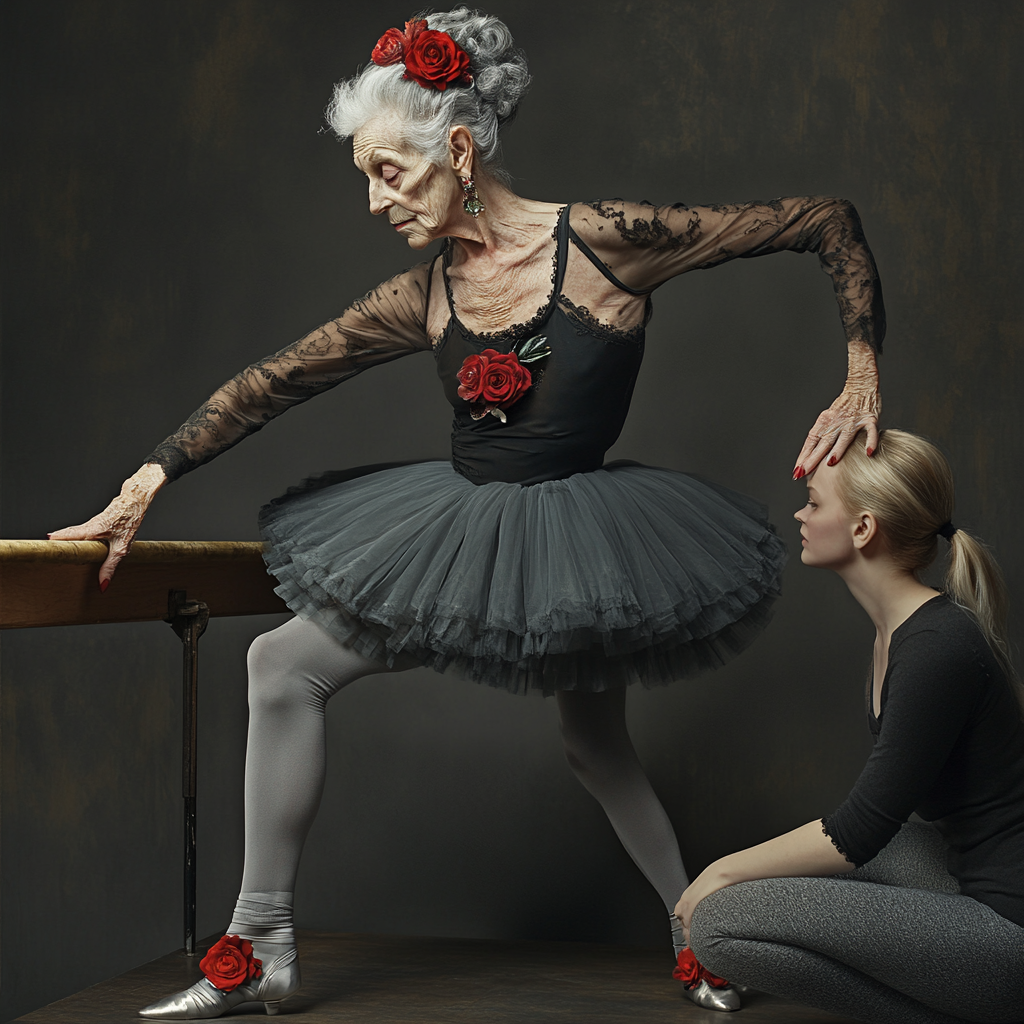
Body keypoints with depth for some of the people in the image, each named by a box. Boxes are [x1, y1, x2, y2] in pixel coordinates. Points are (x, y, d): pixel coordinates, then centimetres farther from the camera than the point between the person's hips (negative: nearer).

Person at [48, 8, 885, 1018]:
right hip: (457, 520, 6)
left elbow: (827, 220, -14)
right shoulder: (426, 297, -2)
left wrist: (862, 383, -17)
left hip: (572, 531, -5)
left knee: (594, 744, 6)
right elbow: (274, 380, 3)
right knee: (281, 662, 2)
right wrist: (150, 478, -2)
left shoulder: (601, 241, -18)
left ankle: (701, 932, 32)